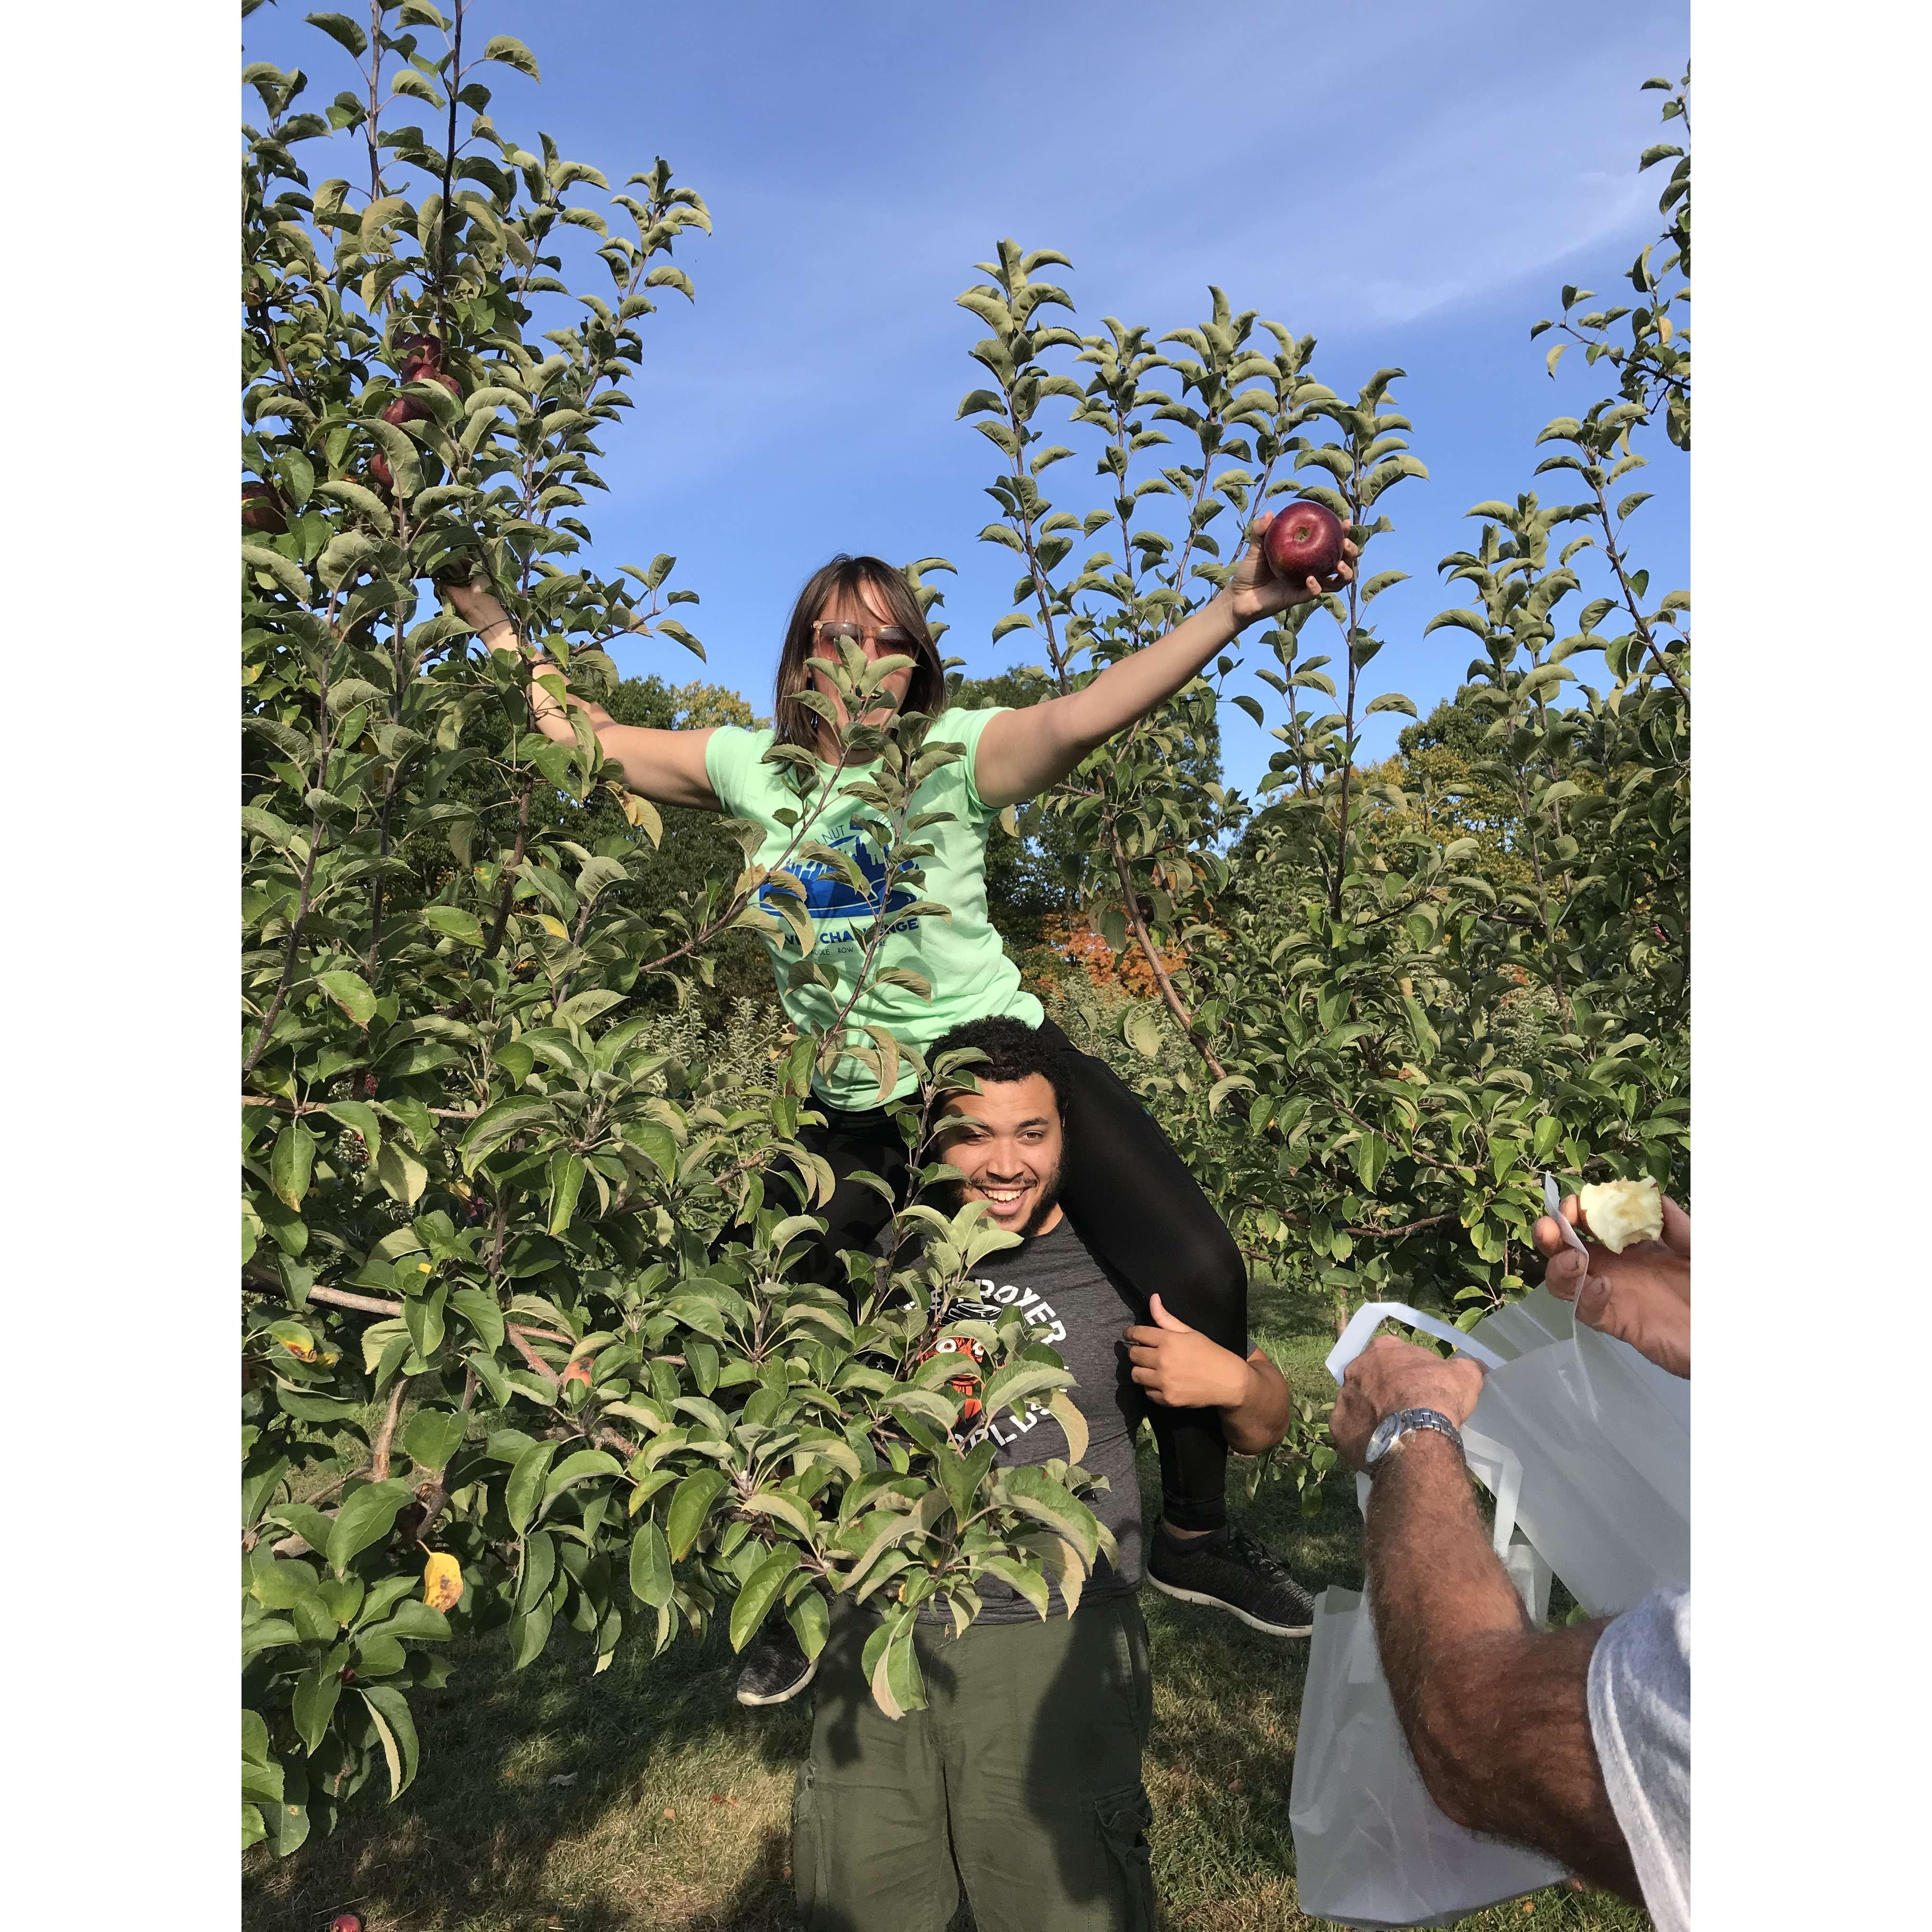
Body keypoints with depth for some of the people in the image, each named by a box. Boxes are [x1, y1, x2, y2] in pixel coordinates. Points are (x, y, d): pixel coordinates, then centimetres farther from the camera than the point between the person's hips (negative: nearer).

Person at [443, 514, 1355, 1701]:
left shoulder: (956, 754, -10)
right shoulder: (751, 769, 0)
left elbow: (1080, 717, -29)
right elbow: (578, 731, 9)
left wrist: (1233, 609, -42)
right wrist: (483, 612, 6)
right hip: (857, 1113, 3)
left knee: (1199, 1272, -15)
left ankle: (1195, 1534, 14)